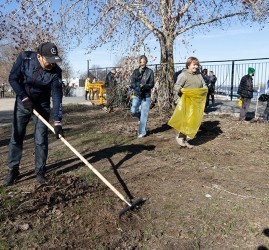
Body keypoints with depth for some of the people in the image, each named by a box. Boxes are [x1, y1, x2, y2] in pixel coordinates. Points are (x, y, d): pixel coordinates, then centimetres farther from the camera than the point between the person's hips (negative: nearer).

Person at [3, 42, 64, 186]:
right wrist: (24, 98, -21)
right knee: (16, 137, 3)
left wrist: (57, 122, -31)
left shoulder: (55, 71, -23)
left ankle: (40, 172, 11)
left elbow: (57, 96, -25)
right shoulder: (24, 58, -20)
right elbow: (13, 78, -10)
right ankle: (13, 170, 17)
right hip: (23, 102, 1)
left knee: (41, 140, -3)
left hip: (42, 105, -1)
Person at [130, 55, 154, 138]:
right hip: (137, 95, 2)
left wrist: (144, 86, -21)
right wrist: (136, 86, -20)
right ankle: (140, 117, 23)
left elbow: (152, 84, -4)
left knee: (144, 115, 0)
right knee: (133, 111, -13)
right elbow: (132, 83, 1)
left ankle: (142, 132, 13)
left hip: (146, 96, -2)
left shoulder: (150, 71, -1)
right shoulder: (135, 71, 6)